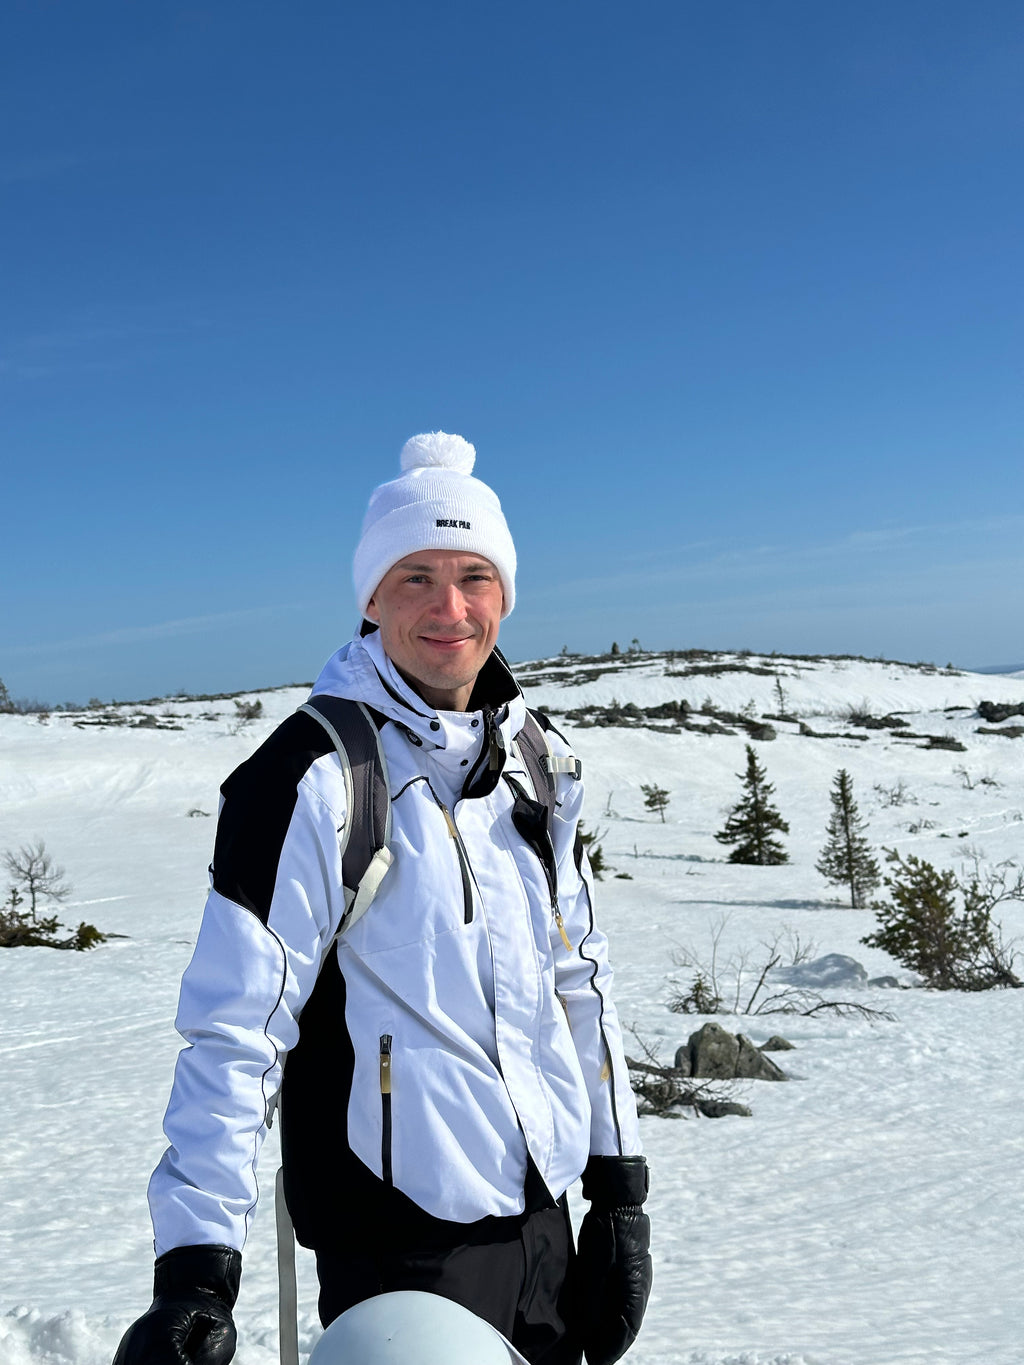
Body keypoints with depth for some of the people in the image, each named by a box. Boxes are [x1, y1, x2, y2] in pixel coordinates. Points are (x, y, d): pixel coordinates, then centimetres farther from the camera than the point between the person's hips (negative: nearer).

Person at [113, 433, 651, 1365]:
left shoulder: (535, 761, 4)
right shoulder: (312, 780, -17)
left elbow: (580, 981, 9)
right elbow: (234, 1030, -17)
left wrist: (620, 1190, 9)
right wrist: (197, 1265, -22)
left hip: (543, 1216, 7)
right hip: (398, 1242, -6)